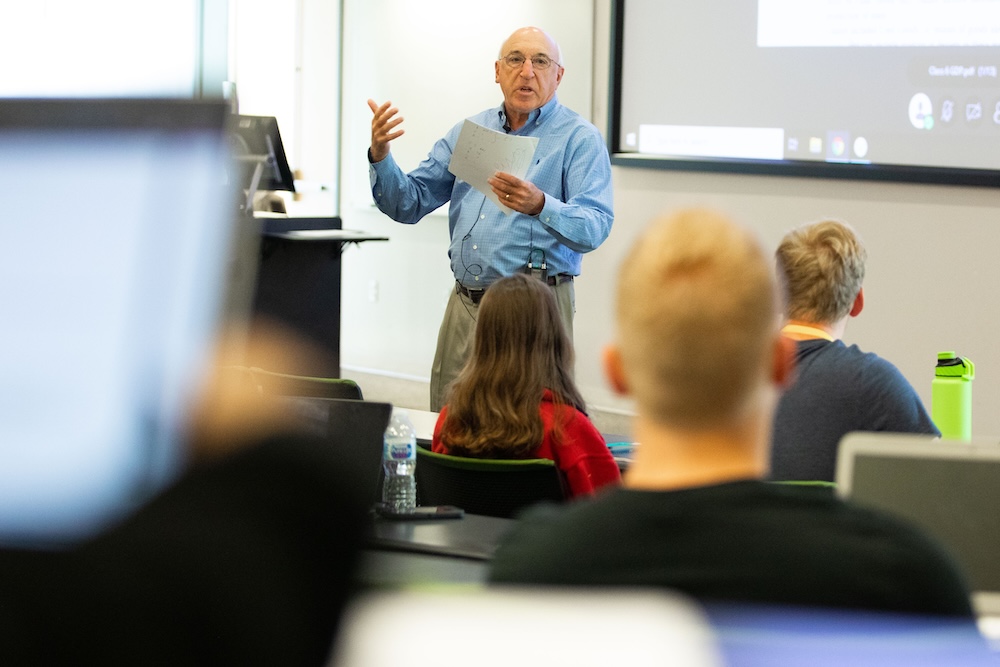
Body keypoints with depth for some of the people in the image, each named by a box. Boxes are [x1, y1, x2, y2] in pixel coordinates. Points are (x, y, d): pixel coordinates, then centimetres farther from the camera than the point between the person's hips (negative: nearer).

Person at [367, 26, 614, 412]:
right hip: (465, 305, 5)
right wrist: (380, 156, -6)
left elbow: (595, 228, -15)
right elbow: (408, 205, 13)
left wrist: (540, 206, -33)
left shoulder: (580, 140, -3)